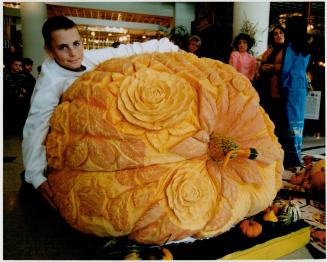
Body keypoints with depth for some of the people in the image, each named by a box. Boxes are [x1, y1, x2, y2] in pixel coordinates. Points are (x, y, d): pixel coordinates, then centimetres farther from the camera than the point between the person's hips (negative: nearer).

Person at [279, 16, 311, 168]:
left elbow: (285, 68, -8)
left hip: (291, 88, -7)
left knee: (291, 122, -2)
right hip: (302, 88, 7)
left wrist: (281, 86, 4)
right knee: (299, 121, 11)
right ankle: (296, 155, 19)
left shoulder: (291, 46, -9)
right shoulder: (306, 49, 12)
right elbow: (301, 68, 17)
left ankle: (292, 158, 3)